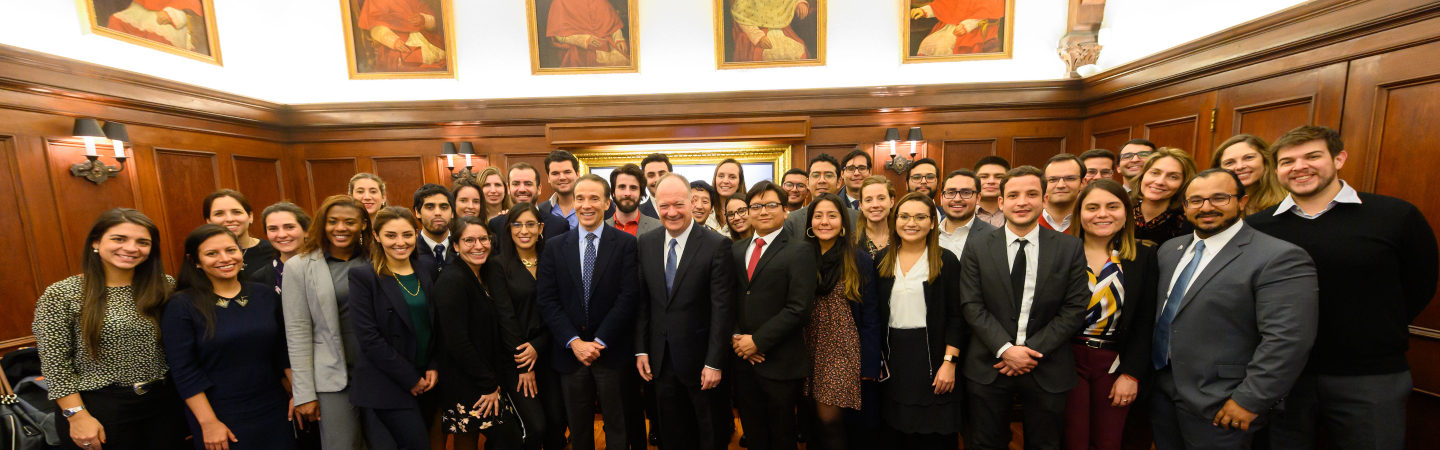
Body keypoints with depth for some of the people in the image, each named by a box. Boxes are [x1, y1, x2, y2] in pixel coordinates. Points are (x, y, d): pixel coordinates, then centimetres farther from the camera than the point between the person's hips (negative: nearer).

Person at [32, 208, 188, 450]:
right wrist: (77, 415, -10)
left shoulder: (165, 286, 0)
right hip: (101, 408, -3)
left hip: (165, 402, 3)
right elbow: (55, 363, -7)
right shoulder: (61, 295, -8)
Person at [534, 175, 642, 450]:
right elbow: (546, 300, -2)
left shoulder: (626, 244, -5)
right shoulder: (554, 248, 3)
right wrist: (574, 342, -12)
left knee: (617, 428, 13)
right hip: (570, 353, 3)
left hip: (613, 352, -2)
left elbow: (628, 297, -10)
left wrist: (599, 342, -14)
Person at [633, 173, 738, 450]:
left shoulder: (717, 245, -15)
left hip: (701, 359, -4)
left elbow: (722, 309, -16)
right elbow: (642, 301, 5)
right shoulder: (646, 243, 0)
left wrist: (714, 363, -16)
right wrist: (641, 349, 3)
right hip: (661, 359, 4)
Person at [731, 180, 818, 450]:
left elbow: (798, 307, -16)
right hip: (743, 359, 5)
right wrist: (735, 337, -6)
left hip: (780, 362, -4)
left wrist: (758, 340, -16)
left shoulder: (800, 251, -8)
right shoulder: (737, 250, 9)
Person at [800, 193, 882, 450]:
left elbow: (870, 318, -4)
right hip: (809, 349, 3)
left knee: (829, 420, -3)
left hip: (842, 351, -3)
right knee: (814, 421, 10)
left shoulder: (860, 261, -6)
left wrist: (869, 366, -5)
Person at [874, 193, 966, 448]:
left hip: (932, 355, -3)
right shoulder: (882, 260, 4)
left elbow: (956, 316, -7)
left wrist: (949, 363, -13)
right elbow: (876, 312, 7)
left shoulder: (946, 260, -5)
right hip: (893, 356, 3)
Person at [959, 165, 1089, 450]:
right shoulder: (977, 249, -2)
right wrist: (1005, 349, -16)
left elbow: (1074, 309, -5)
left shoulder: (1070, 249, -1)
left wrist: (1032, 351, -12)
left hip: (1047, 370, 1)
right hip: (989, 366, 0)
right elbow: (972, 306, -6)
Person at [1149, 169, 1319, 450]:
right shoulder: (1169, 250, 7)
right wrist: (1147, 371, 11)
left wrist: (1250, 401, -18)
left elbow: (1287, 339, -18)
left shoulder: (1280, 258, -13)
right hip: (1162, 391, 6)